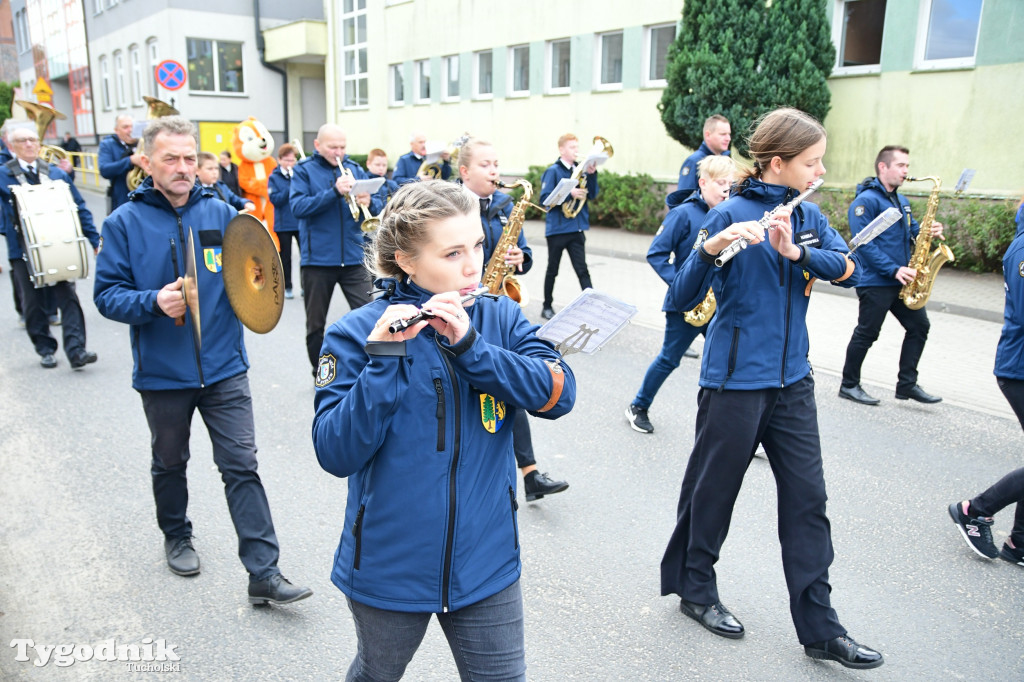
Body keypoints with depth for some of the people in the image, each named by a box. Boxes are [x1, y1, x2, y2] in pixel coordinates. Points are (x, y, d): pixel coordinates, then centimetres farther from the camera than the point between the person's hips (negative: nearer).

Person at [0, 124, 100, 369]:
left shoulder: (55, 173, 8)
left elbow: (79, 207, 7)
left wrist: (94, 239, 3)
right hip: (24, 251, 0)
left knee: (67, 296, -6)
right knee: (33, 302, 7)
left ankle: (76, 350, -8)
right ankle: (45, 349, 20)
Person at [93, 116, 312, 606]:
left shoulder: (220, 213, 1)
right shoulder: (125, 223, -4)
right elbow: (108, 295, -5)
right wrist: (154, 302, -24)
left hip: (224, 368, 0)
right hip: (162, 374, 0)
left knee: (241, 466, -1)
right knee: (169, 463, 20)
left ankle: (263, 573, 3)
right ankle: (176, 537, 46)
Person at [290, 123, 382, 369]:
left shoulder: (355, 169, 9)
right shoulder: (304, 170, 1)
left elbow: (377, 206, 6)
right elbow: (298, 207, -14)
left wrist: (368, 202, -17)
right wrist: (335, 191, -23)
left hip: (353, 257, 2)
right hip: (317, 258, -1)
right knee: (316, 324, 10)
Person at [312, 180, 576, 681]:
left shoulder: (500, 318, -3)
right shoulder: (355, 334, -13)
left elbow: (558, 394, -16)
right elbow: (336, 454, -20)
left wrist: (469, 345, -26)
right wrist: (384, 359, -31)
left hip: (486, 561, 2)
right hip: (389, 568, -1)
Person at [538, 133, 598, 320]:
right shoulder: (553, 171, -6)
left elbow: (592, 195, 3)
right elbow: (545, 198, -14)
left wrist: (592, 175, -11)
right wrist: (569, 194, -24)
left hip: (577, 228, 4)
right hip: (557, 228, -4)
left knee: (582, 269, -1)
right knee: (553, 270, 10)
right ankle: (547, 307, 24)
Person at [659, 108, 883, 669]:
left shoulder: (807, 215, 8)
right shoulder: (730, 215, -11)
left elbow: (848, 270, -5)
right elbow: (683, 298, -17)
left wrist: (797, 251, -22)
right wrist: (710, 249, -35)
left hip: (792, 378, 6)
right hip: (735, 379, -6)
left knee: (807, 498, 8)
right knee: (713, 489, 9)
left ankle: (820, 628, 19)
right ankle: (694, 587, 32)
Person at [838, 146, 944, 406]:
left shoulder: (901, 201, 17)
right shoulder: (866, 200, -12)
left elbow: (911, 232, 23)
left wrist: (927, 231, -1)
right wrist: (893, 269, -24)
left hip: (901, 280, 9)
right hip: (875, 282, -8)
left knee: (919, 326, 7)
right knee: (867, 333, 0)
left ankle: (907, 384, 16)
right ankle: (849, 385, 14)